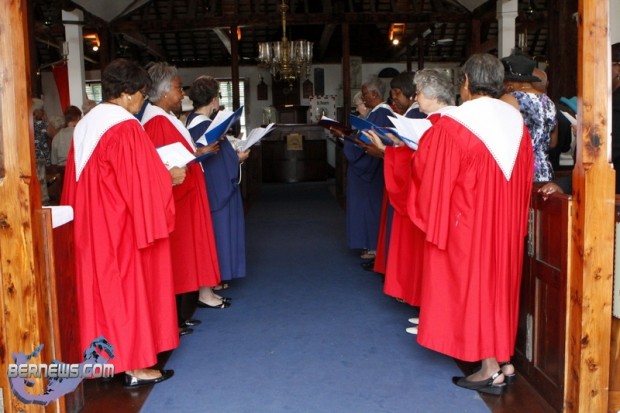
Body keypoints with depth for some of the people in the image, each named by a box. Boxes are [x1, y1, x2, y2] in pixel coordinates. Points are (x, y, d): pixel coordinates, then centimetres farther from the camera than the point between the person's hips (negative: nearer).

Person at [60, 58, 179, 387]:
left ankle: (109, 356, 26)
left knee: (103, 285, 15)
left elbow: (97, 177, 15)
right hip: (122, 226, -9)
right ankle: (134, 365, 9)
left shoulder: (85, 126, 9)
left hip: (91, 226, 9)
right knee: (130, 287, 1)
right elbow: (142, 182, -19)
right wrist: (170, 178, -3)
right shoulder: (126, 128, -18)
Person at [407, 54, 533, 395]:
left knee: (472, 284, 4)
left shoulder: (452, 125, -16)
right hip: (507, 222, 7)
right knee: (500, 283, 17)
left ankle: (490, 371, 9)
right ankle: (504, 361, 25)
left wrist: (420, 150, 8)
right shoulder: (517, 122, 4)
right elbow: (525, 176, 11)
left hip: (468, 222, -6)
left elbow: (433, 175, -11)